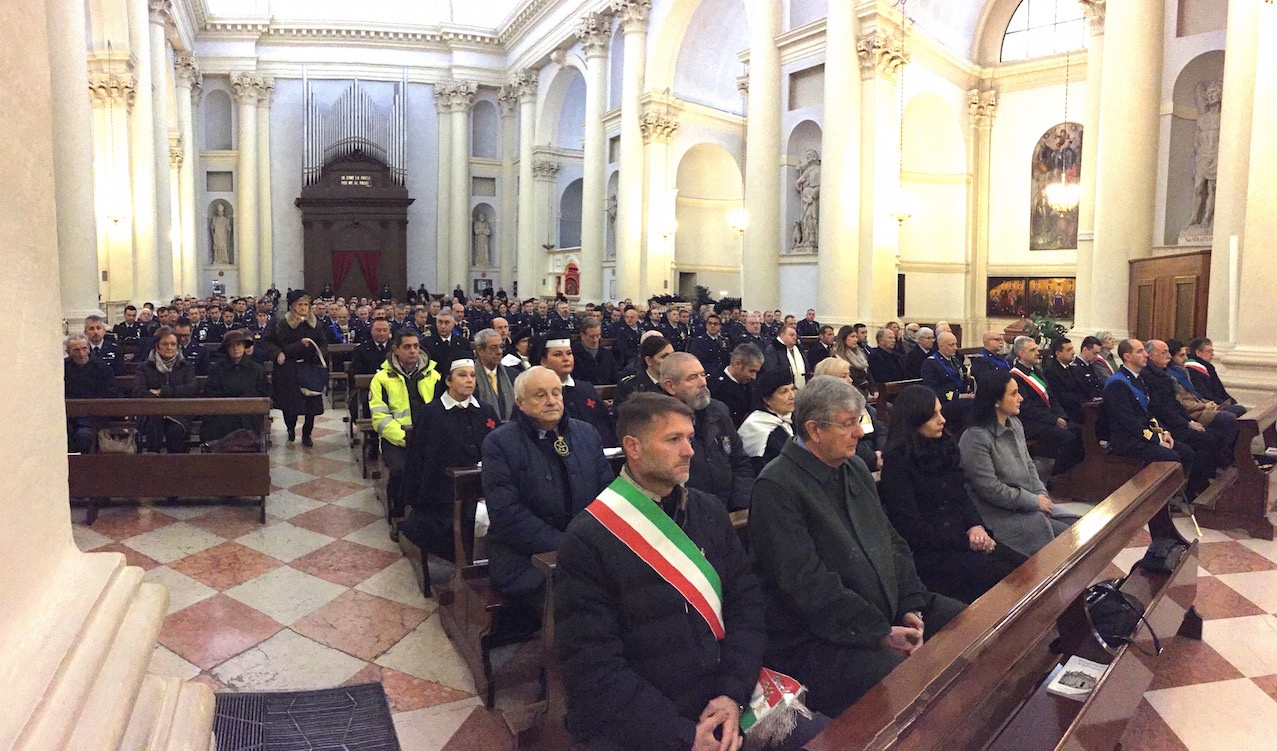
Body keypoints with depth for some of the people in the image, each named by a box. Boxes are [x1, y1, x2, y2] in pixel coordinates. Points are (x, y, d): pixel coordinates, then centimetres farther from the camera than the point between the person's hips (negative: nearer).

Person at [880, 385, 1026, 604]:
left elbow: (962, 495, 15)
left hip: (961, 536, 7)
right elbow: (911, 528, -14)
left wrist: (977, 526, -5)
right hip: (926, 553, -7)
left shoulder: (944, 447, 11)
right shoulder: (897, 462, -12)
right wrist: (966, 542, -13)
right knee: (1002, 576, -22)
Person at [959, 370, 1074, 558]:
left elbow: (1028, 464, 17)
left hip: (1029, 504, 8)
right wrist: (1034, 501, -15)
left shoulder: (1015, 424, 8)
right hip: (1000, 515, -8)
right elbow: (990, 489, -21)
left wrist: (1041, 495, 0)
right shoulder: (975, 438, -20)